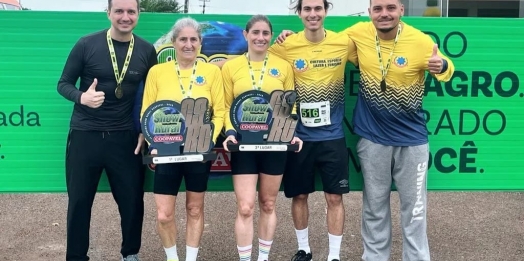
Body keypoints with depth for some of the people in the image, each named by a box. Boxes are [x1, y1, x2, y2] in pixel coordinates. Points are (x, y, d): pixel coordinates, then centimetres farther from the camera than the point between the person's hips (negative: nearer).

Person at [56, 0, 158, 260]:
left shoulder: (147, 50, 1)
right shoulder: (86, 44, -6)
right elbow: (63, 84, 0)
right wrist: (82, 97, -21)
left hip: (125, 137, 2)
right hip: (85, 135, -1)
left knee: (133, 200, 8)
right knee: (79, 201, 8)